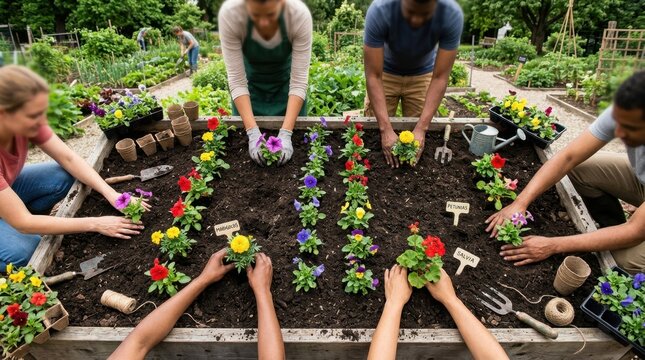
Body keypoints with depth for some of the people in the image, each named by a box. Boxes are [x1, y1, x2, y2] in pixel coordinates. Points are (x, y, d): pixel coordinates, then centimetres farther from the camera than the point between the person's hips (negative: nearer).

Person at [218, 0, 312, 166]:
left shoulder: (300, 15, -31)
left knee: (294, 136, 10)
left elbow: (299, 80, -28)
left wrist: (286, 133, -36)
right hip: (250, 81, 0)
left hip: (285, 81, 0)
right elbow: (237, 80, -27)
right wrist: (252, 132, -35)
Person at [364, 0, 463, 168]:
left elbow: (440, 77, -26)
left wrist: (421, 128, -34)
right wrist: (386, 129, -38)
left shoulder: (452, 15, -31)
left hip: (422, 75, 1)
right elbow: (373, 75, -32)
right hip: (386, 73, 0)